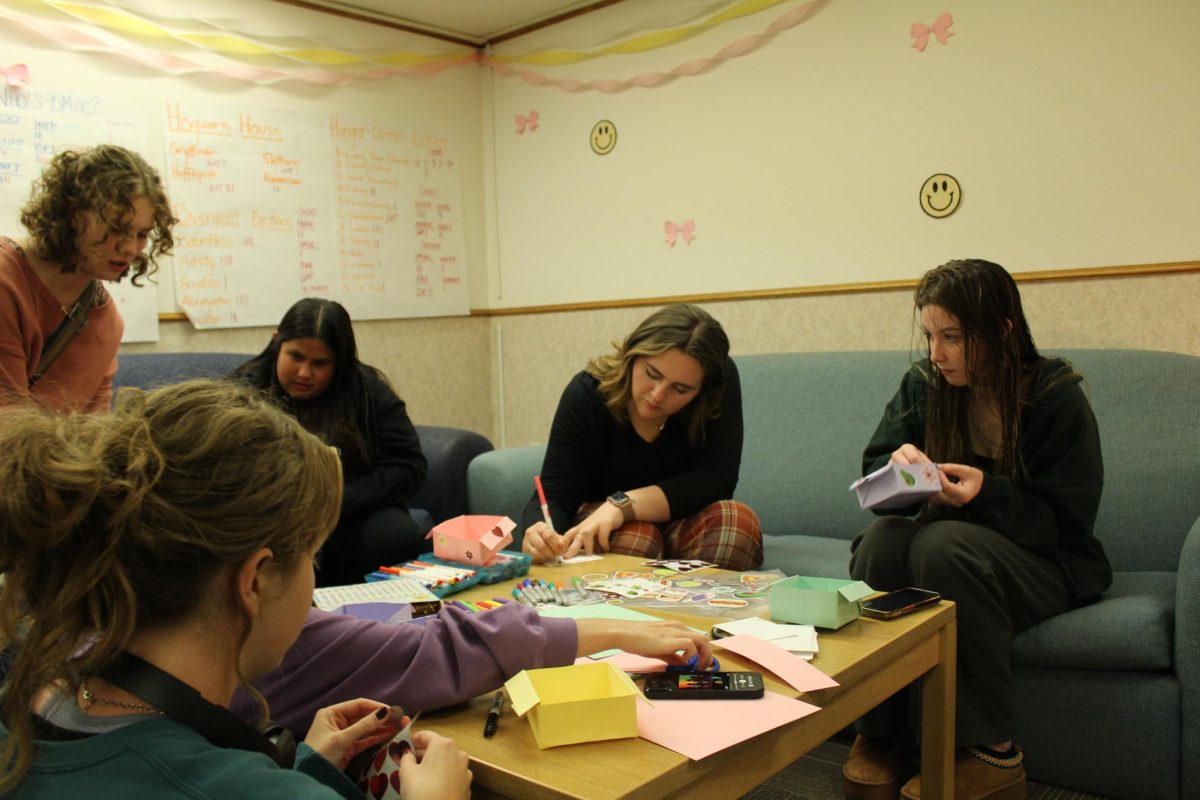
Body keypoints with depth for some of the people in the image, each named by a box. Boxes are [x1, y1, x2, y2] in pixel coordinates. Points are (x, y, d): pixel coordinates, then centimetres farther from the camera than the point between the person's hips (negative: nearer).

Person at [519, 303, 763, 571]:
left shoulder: (722, 381, -19)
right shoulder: (587, 393, -19)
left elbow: (718, 477, -24)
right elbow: (554, 494, -20)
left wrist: (623, 505, -35)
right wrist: (539, 531, -45)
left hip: (682, 523, 3)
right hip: (597, 523, -2)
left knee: (738, 522, -29)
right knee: (632, 539, -37)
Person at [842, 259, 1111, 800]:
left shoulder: (1057, 397, -11)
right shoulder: (923, 383, 0)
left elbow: (1066, 524, -13)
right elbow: (873, 470, 0)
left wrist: (988, 492, -30)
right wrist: (898, 467, -24)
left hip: (1044, 563, -3)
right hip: (948, 534, 4)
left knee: (943, 543, -35)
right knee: (883, 537, -30)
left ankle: (990, 753, -24)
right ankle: (878, 734, -21)